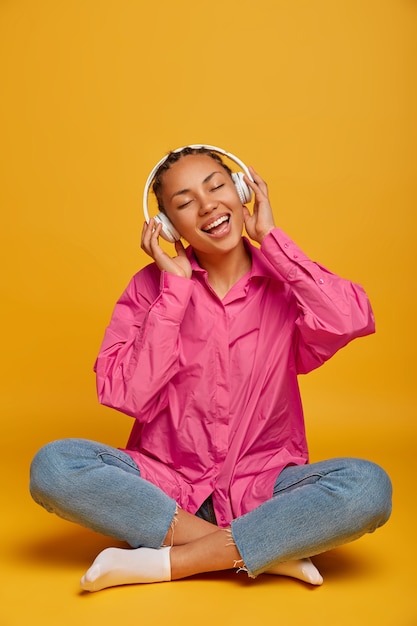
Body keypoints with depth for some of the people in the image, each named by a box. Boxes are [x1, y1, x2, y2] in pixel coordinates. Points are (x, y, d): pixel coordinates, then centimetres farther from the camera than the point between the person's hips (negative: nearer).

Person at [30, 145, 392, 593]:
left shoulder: (286, 281, -1)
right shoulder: (153, 285, -1)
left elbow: (353, 321, -24)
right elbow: (125, 396, -13)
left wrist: (270, 238, -14)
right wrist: (176, 287, -13)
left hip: (261, 489, 0)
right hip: (163, 486, 1)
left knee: (368, 485, -27)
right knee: (52, 466, -24)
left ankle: (158, 563, -19)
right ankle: (270, 551, -18)